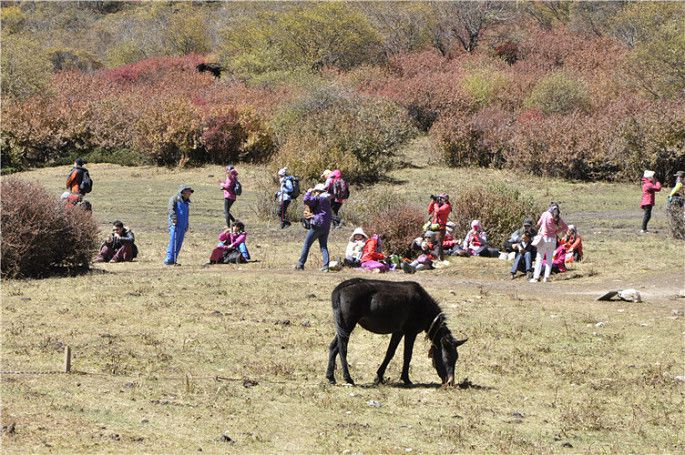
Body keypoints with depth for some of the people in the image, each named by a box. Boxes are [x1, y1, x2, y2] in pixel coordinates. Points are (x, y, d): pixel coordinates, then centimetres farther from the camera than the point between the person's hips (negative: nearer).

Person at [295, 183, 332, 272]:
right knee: (324, 246, 9)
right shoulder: (327, 199, 14)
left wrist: (309, 192, -5)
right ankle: (326, 266, -4)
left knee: (307, 244, 3)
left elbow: (306, 201, -23)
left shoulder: (318, 198, -10)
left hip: (317, 225, -7)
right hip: (326, 226, 7)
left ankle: (300, 264, 4)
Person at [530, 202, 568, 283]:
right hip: (553, 240, 2)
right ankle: (546, 277, 5)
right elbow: (565, 227, 4)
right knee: (549, 259, 10)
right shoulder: (557, 218, 1)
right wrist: (556, 231, 5)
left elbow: (539, 224, 4)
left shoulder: (545, 214, -6)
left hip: (544, 237, -2)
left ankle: (536, 277, -3)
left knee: (539, 258, 1)